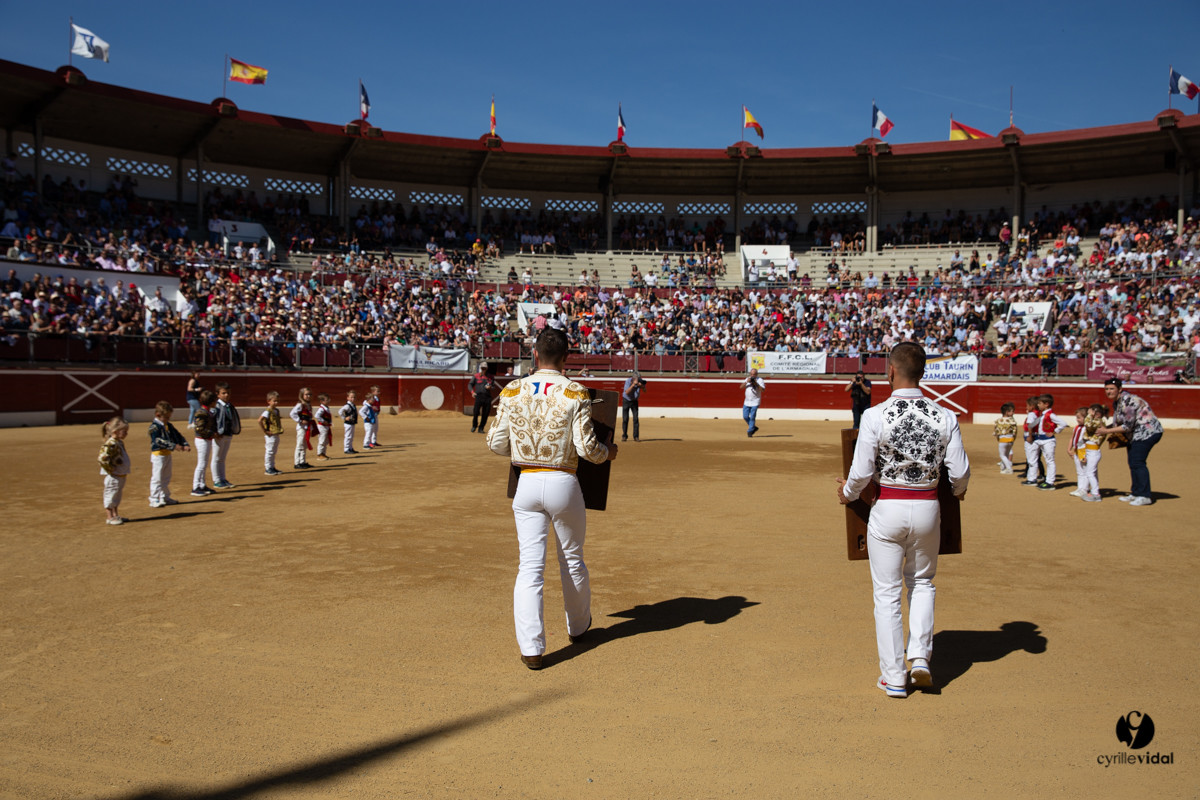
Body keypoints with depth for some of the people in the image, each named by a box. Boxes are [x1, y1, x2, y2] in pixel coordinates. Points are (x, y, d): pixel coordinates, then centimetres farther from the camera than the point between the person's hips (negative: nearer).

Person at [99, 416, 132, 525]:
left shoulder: (119, 443, 11)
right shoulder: (111, 444, -21)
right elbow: (102, 458, -28)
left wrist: (126, 468, 16)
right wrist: (111, 469, -21)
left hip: (121, 475, 10)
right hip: (113, 476, -10)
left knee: (117, 496, 18)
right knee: (111, 494, 0)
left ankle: (116, 515, 29)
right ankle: (109, 517, 7)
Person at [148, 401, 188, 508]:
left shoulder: (169, 426, 11)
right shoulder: (154, 427, -15)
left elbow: (177, 435, 12)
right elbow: (158, 440, -25)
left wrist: (185, 445, -5)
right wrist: (174, 446, -30)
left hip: (167, 454, 9)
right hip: (158, 455, -9)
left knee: (166, 477, 16)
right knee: (156, 478, -5)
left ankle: (165, 497, 26)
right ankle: (154, 500, 0)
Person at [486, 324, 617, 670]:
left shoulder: (512, 392, -1)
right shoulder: (575, 394, -9)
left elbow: (496, 444, 2)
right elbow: (586, 448, -13)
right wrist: (608, 452, 9)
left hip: (526, 485, 2)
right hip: (563, 484, -1)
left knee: (530, 565, 4)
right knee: (572, 560, 18)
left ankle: (531, 648, -2)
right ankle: (578, 626, 38)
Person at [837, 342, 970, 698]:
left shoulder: (875, 415, -14)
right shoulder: (945, 418, -6)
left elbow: (861, 473, -12)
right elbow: (960, 472, -1)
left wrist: (847, 493, 9)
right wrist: (958, 491, 22)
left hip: (888, 509, -3)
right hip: (928, 508, 3)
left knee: (886, 593, 9)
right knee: (921, 582, 25)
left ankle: (894, 677, 16)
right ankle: (920, 656, 15)